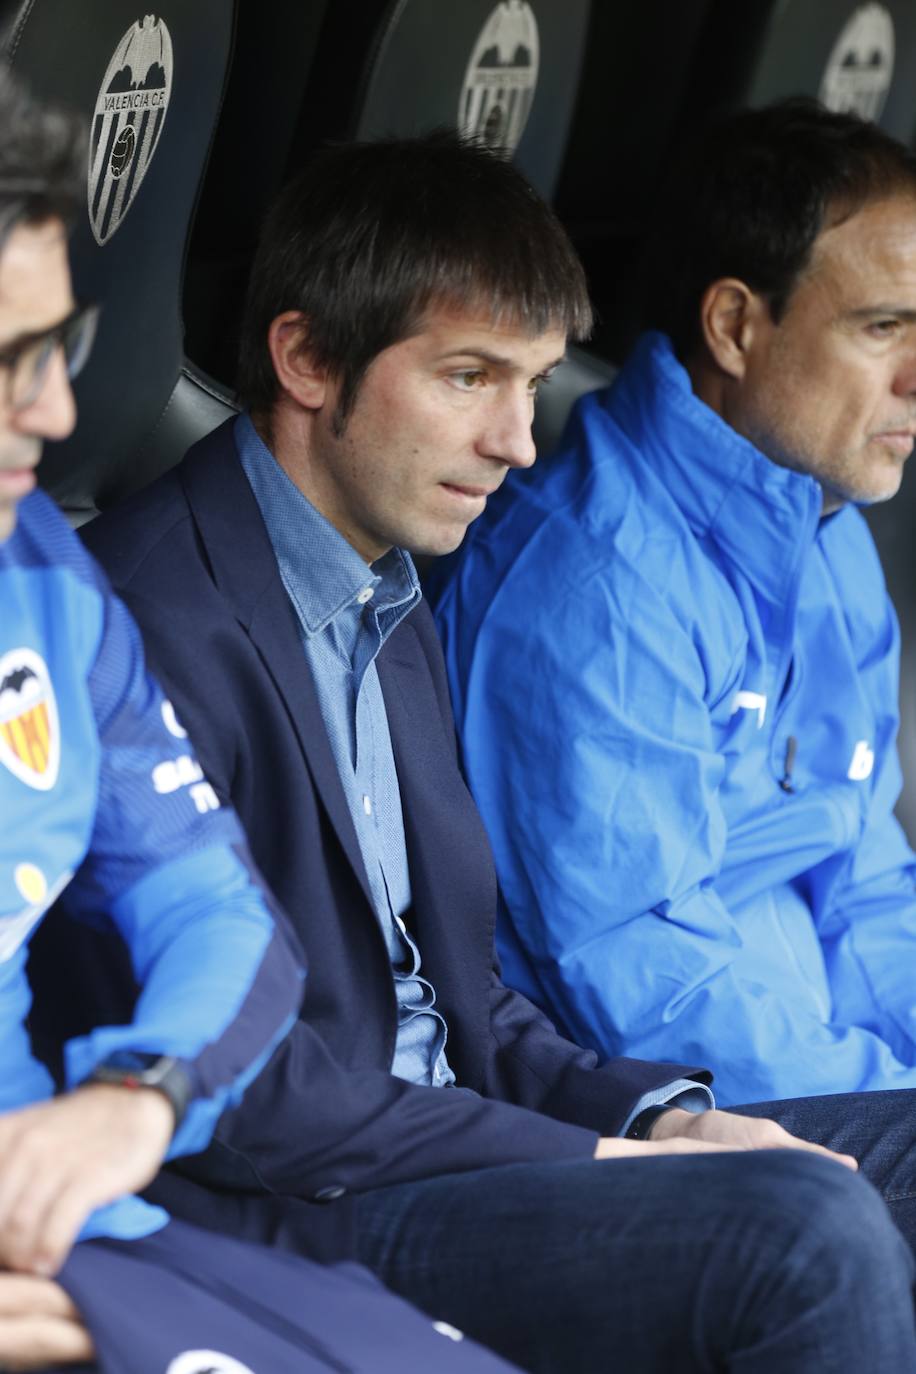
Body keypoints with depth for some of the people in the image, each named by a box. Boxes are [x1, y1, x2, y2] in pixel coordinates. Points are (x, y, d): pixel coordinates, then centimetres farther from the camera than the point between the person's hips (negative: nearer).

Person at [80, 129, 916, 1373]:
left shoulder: (397, 617, 18)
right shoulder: (159, 617, -15)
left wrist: (658, 1115, 0)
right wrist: (593, 1163, -15)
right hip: (276, 1224, -10)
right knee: (806, 1231, -26)